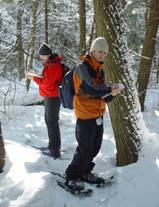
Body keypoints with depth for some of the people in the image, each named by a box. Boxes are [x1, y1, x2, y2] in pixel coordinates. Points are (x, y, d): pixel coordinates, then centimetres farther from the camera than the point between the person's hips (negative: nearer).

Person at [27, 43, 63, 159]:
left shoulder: (53, 66, -18)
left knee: (52, 122, -10)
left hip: (52, 97, -11)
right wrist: (37, 77, 5)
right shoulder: (50, 64, 14)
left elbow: (47, 82, -22)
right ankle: (53, 145, 28)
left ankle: (55, 148, -7)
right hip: (49, 96, 11)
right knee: (49, 121, 18)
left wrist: (33, 78, -12)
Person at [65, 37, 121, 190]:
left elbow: (102, 92, 8)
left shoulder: (99, 69, 13)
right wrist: (109, 90, -17)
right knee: (85, 150, -3)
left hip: (98, 114, 8)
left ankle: (85, 172, 33)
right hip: (85, 115, -8)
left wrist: (110, 93, -14)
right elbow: (90, 88, -27)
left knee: (95, 148, 15)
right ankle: (71, 176, 14)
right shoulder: (83, 67, -13)